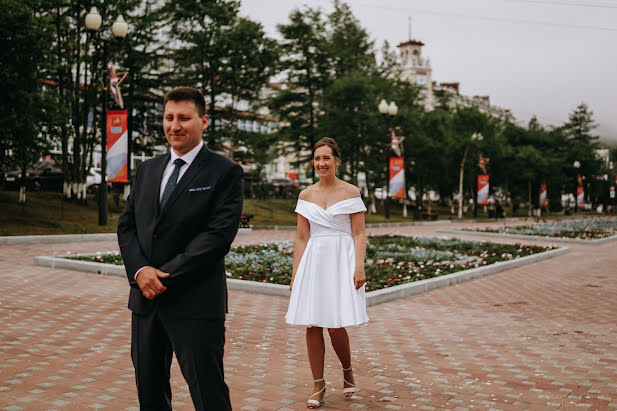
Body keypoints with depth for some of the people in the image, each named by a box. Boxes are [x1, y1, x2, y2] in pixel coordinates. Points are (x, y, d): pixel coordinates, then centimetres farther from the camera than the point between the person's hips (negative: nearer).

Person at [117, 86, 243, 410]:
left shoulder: (225, 172, -5)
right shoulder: (147, 169, 14)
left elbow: (219, 235, -14)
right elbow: (126, 225, 10)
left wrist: (165, 276, -16)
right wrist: (140, 270, -9)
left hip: (195, 302, -6)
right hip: (145, 299, 6)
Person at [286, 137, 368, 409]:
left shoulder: (350, 192, 2)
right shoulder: (306, 195, 9)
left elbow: (359, 234, -1)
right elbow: (301, 237, 9)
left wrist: (359, 267, -12)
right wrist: (295, 274, 4)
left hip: (341, 261, -3)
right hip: (313, 262, 3)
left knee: (336, 326, -5)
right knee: (312, 326, 2)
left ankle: (347, 371, 24)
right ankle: (318, 385, 16)